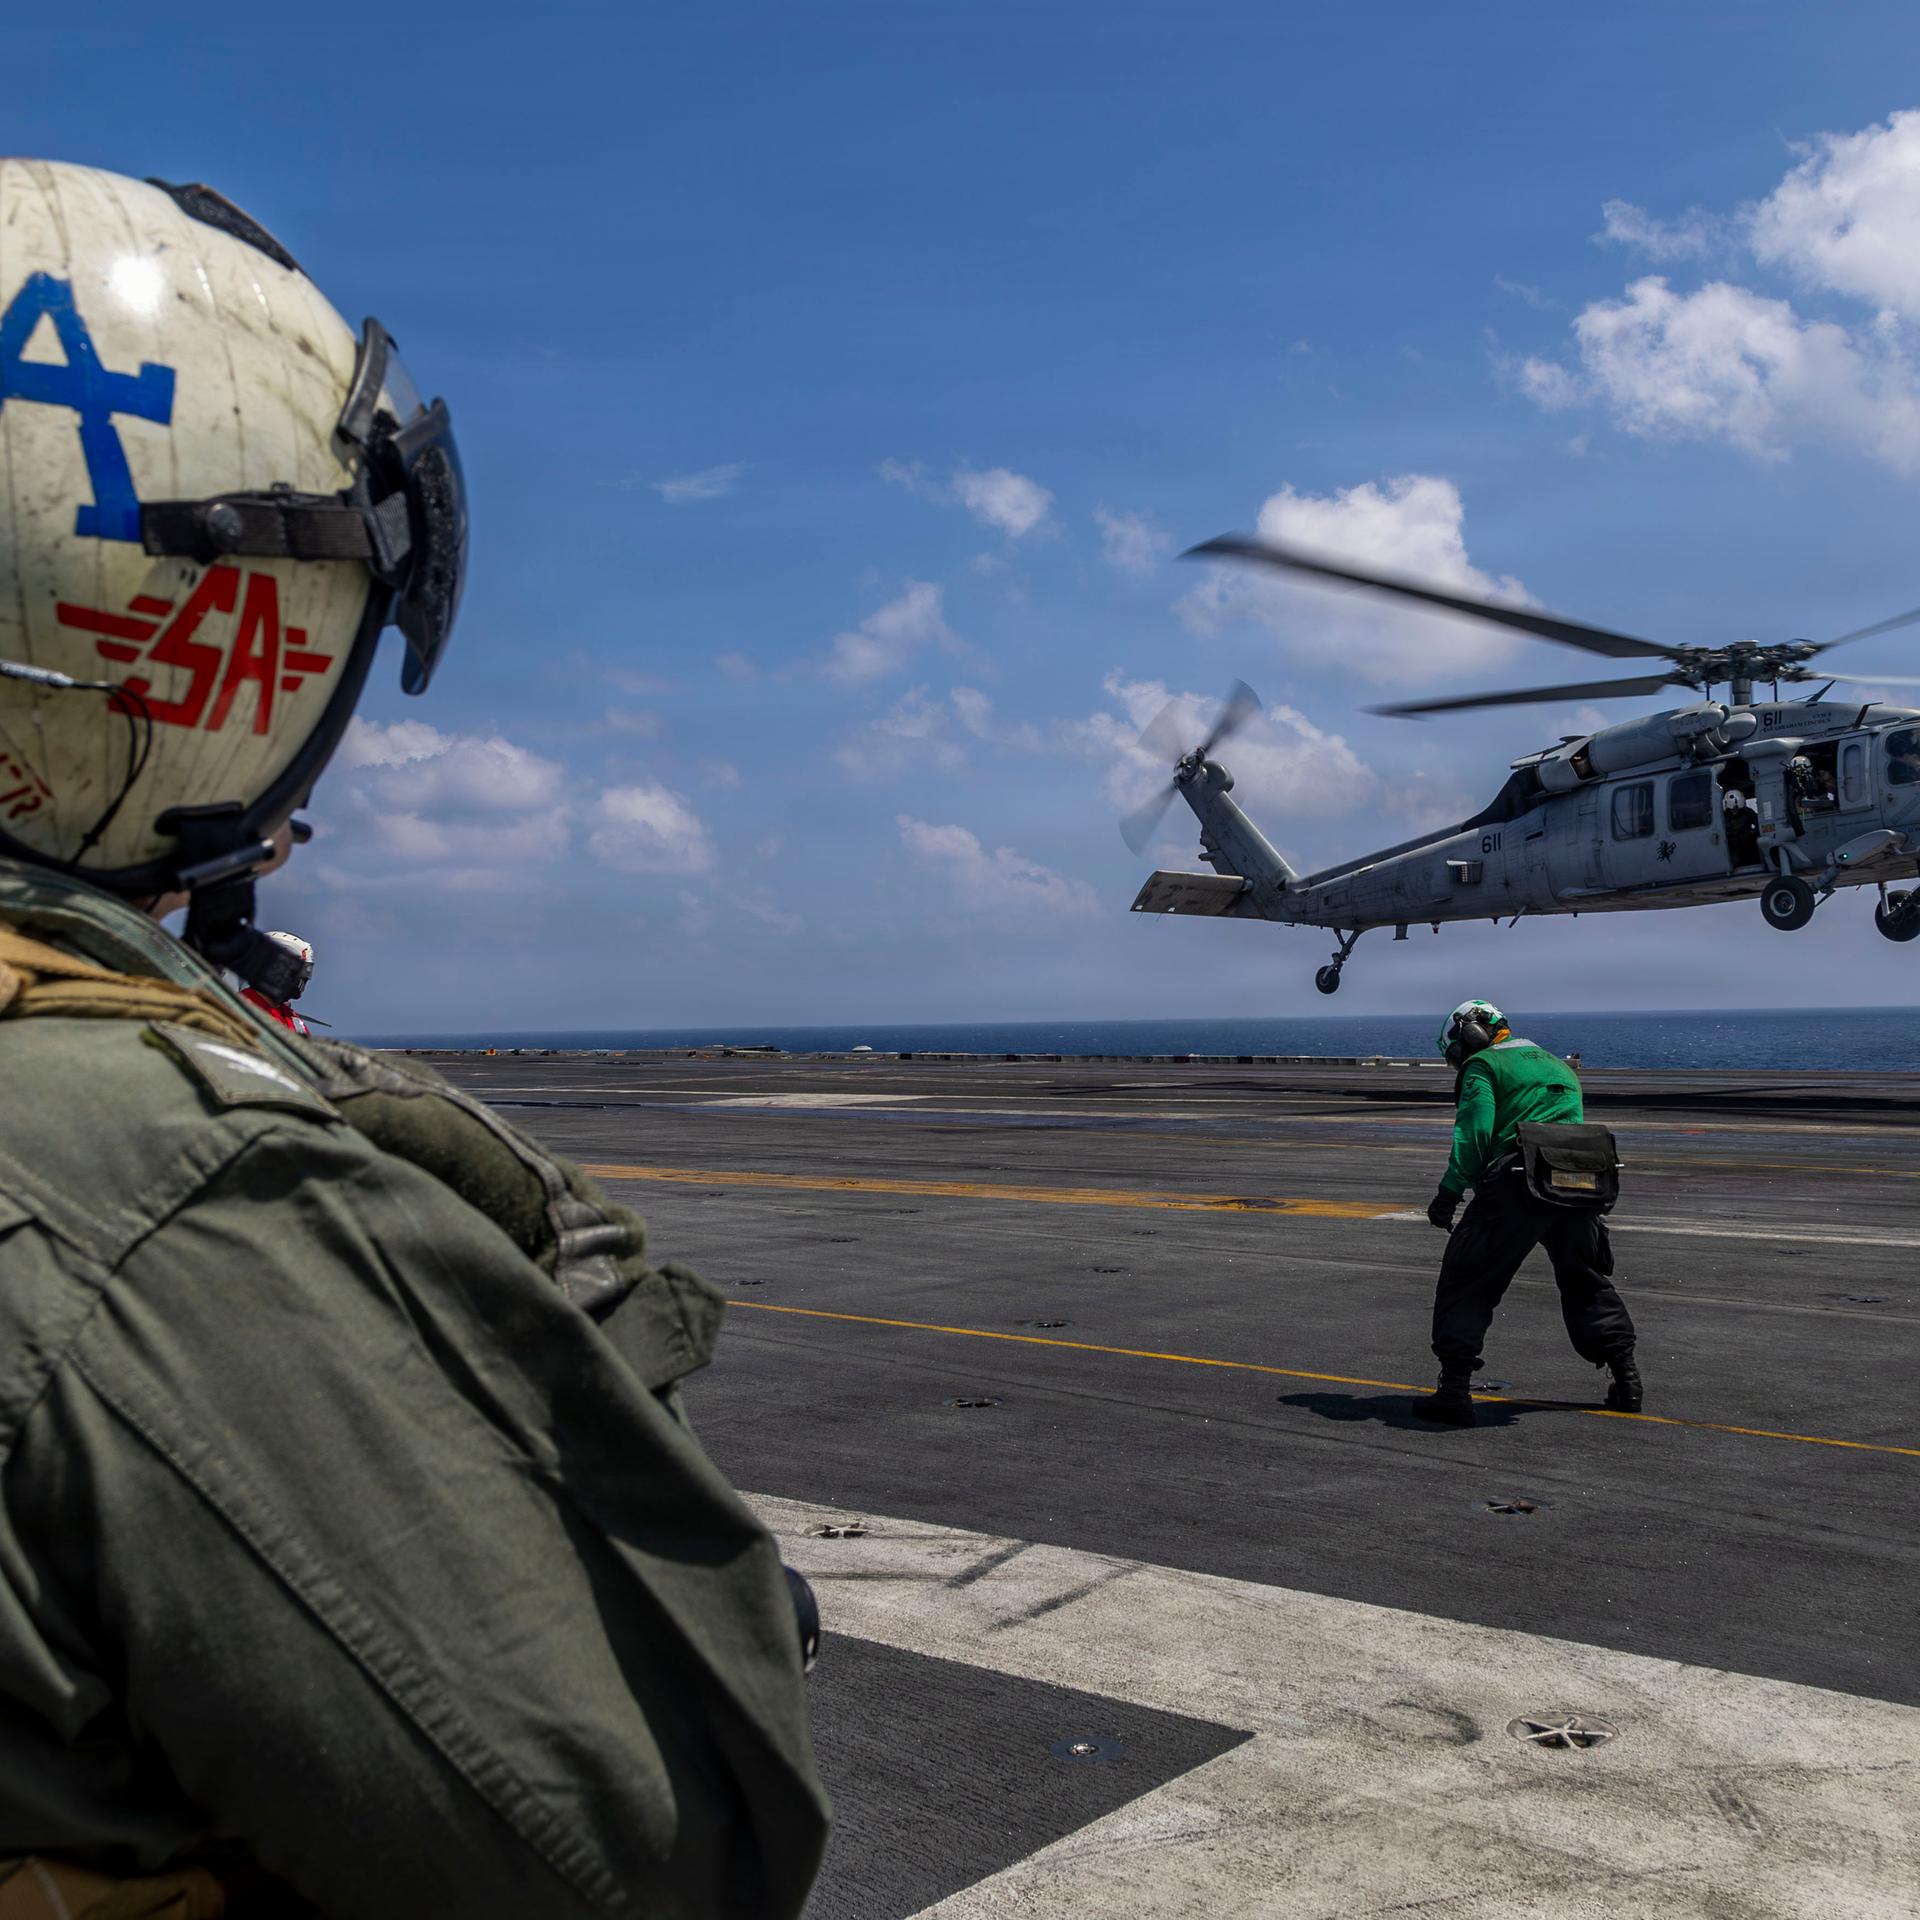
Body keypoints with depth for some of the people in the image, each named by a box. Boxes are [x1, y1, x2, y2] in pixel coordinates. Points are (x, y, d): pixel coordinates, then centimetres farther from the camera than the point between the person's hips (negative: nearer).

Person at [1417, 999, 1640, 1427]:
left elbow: (1475, 1131, -9)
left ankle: (1454, 1389, -6)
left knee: (1465, 1283, 1)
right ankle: (1626, 1375, 24)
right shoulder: (1558, 1066, 29)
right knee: (1586, 1283, 25)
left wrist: (1449, 1190, -11)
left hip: (1516, 1187, -6)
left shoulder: (1483, 1065, 5)